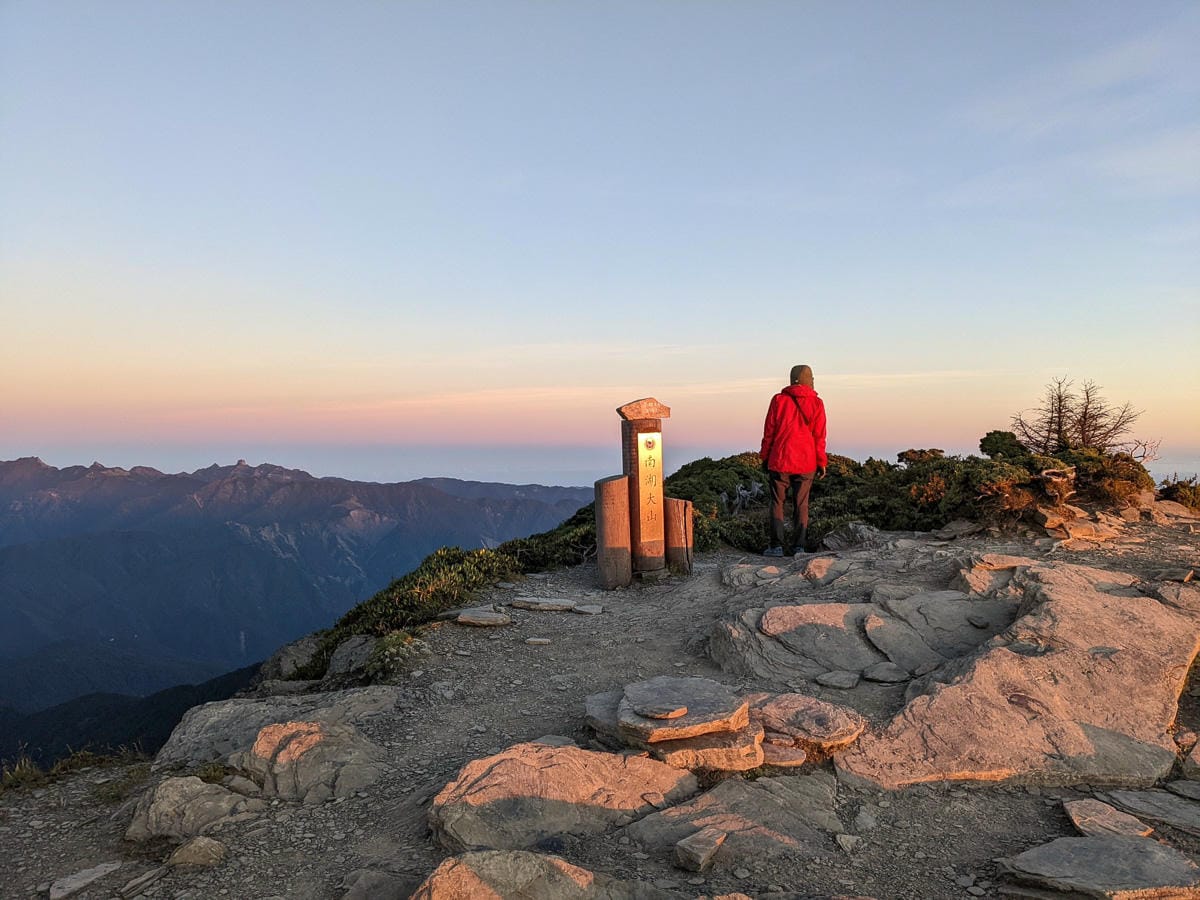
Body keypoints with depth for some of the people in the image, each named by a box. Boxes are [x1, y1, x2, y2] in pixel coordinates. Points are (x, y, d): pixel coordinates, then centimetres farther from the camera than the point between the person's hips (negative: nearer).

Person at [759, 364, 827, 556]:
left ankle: (776, 546, 2)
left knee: (777, 503, 7)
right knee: (801, 505, 9)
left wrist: (765, 457, 9)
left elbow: (769, 431, 0)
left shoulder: (778, 400, -3)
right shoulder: (816, 403, -1)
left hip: (780, 461, -1)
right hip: (805, 462, 1)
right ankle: (799, 547, 8)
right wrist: (821, 462, 7)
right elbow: (819, 436, 0)